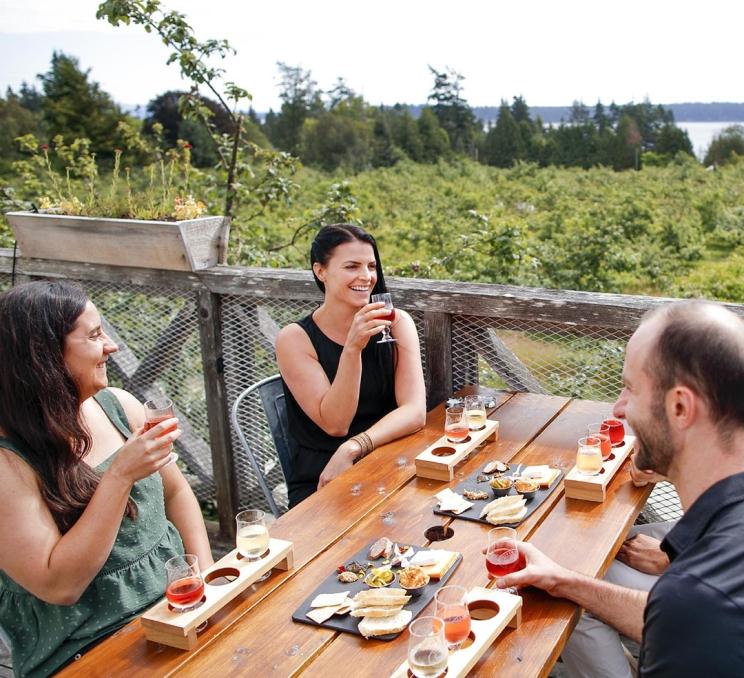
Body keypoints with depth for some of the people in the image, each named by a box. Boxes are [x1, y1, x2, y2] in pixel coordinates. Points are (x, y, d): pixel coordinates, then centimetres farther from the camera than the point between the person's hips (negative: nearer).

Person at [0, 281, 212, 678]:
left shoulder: (118, 405, 0)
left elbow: (175, 491, 13)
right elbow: (58, 586, -21)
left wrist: (207, 571, 1)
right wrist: (121, 475, -24)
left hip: (179, 598, 6)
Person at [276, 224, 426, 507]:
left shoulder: (396, 323, 0)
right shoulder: (294, 339, -6)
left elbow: (415, 411, -10)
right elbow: (334, 424, -13)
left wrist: (353, 448, -24)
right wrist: (353, 348, -25)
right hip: (318, 482, -2)